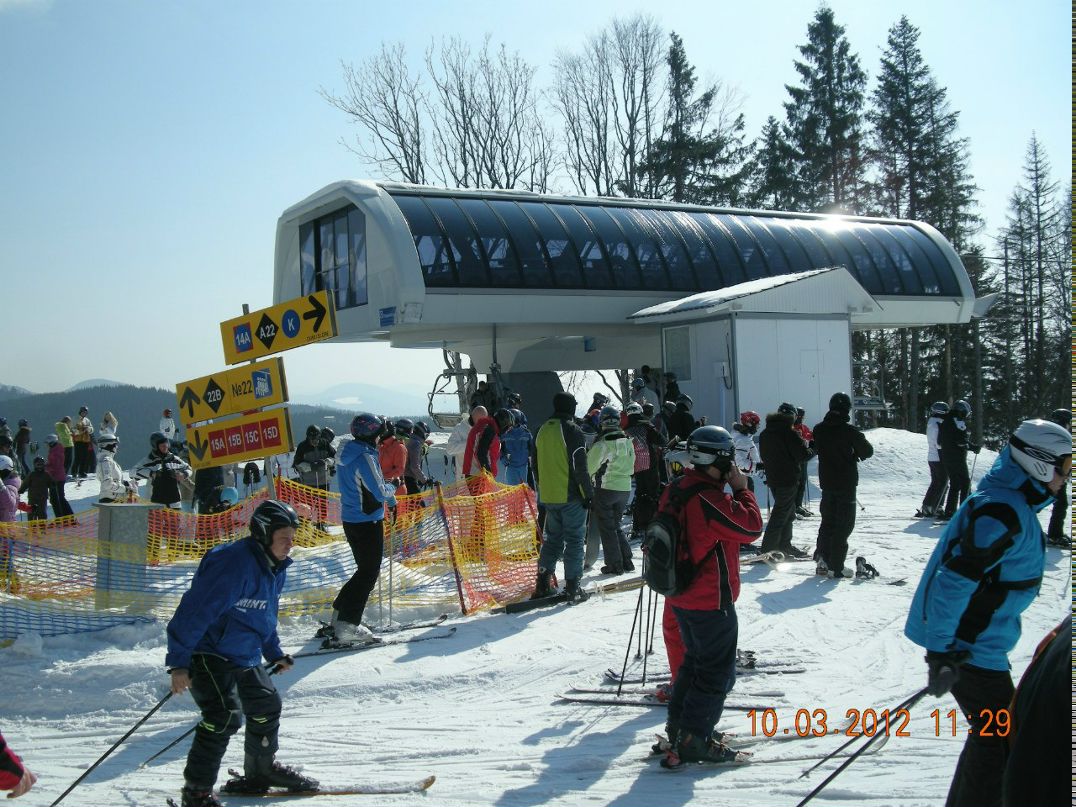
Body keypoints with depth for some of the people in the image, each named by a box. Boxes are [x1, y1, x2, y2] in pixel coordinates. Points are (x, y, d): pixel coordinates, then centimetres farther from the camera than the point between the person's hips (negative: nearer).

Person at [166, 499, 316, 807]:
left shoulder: (275, 568, 5)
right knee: (225, 716, -21)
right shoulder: (234, 563, -27)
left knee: (266, 706, 18)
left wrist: (274, 653, 26)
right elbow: (194, 611, -28)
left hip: (245, 655, 10)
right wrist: (178, 663, -28)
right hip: (208, 653, -10)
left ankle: (261, 769, 40)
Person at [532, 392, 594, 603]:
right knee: (574, 539, 0)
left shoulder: (543, 430, 10)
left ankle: (543, 584, 13)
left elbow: (536, 465, 17)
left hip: (548, 496, 7)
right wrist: (588, 493, -9)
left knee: (553, 538, 17)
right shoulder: (572, 430, -12)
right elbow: (580, 466, -15)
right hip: (571, 496, -6)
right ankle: (572, 588, 0)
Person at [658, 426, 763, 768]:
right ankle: (692, 740, 2)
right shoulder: (709, 499, -25)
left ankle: (678, 727, 28)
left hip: (681, 596, 9)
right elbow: (751, 527, -19)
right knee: (717, 672, 2)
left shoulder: (675, 490, 3)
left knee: (695, 660, 23)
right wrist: (741, 489, -9)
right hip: (712, 600, -9)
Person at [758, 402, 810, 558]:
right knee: (781, 514, -4)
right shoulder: (788, 433, -16)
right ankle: (767, 549, -7)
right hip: (788, 479, -8)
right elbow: (802, 454, -15)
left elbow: (763, 456, 17)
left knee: (788, 512, 21)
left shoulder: (764, 434, 9)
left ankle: (784, 545, 26)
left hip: (772, 478, 8)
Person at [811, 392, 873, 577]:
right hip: (846, 483, -5)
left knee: (827, 521, 16)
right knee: (843, 524, 1)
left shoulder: (819, 430, 0)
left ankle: (822, 560, 14)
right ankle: (835, 566, -2)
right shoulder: (849, 430, -15)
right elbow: (868, 451, -6)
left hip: (826, 482, 5)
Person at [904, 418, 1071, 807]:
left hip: (973, 643, 10)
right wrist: (941, 653, -26)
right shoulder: (1002, 511, -23)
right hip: (969, 648, -10)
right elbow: (953, 581, -28)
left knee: (991, 736, 20)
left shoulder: (1011, 503, 10)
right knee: (1003, 744, -3)